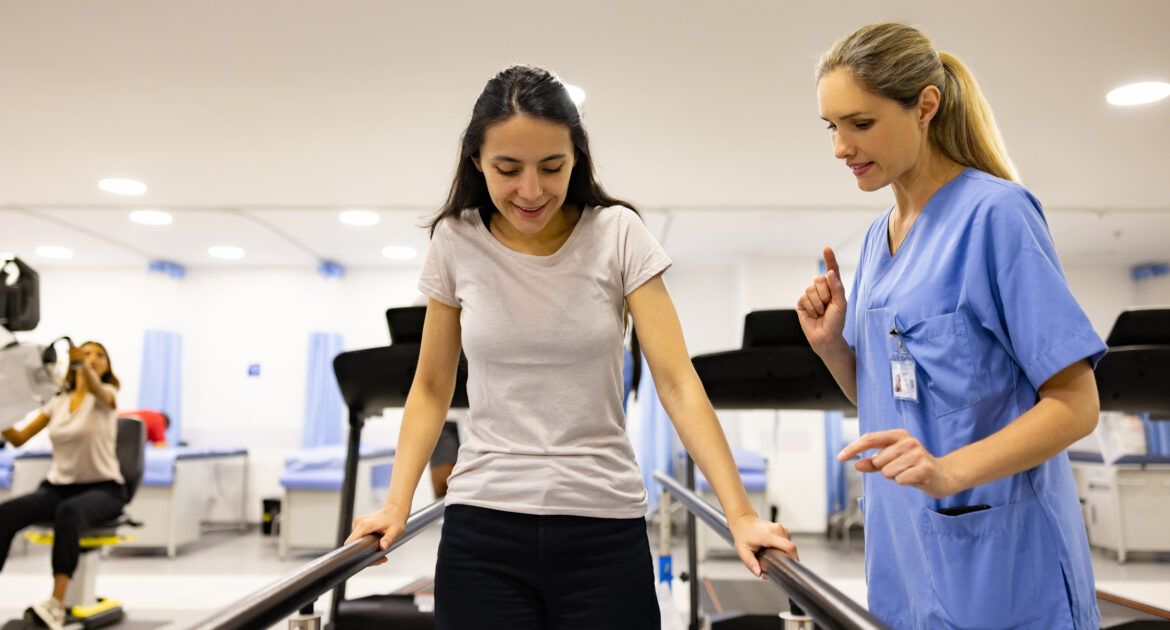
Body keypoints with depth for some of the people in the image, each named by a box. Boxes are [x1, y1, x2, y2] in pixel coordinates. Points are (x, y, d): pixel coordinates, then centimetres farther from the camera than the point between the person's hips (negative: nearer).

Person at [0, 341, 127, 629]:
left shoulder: (106, 395, -3)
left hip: (102, 489, -4)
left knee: (69, 510, -39)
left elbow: (97, 390, -29)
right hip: (58, 487, 5)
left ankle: (56, 606, -45)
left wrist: (85, 363, -50)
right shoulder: (57, 402, 11)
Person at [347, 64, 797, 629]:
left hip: (606, 524, -1)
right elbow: (431, 388, 6)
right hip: (483, 522, 1)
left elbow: (677, 382, -10)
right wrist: (396, 505, -5)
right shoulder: (456, 242, -2)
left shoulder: (618, 234, -7)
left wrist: (740, 514, -17)